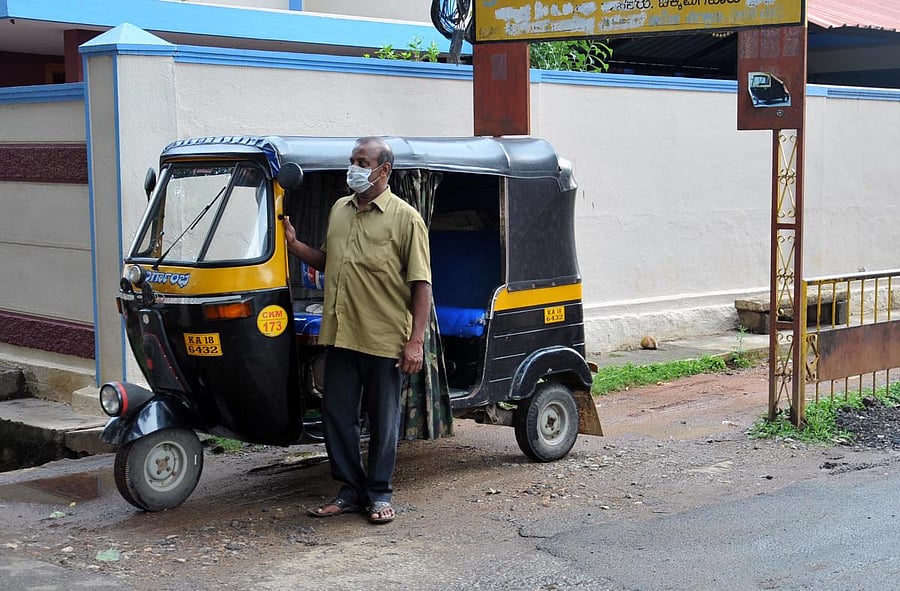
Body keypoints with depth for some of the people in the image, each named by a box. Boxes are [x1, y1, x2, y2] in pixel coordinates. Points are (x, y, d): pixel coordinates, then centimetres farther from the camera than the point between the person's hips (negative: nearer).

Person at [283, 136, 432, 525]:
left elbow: (421, 284, -8)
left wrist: (415, 341, -15)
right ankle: (351, 490, 22)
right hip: (340, 335, 6)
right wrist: (294, 244, 7)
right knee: (336, 416, 9)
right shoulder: (339, 210, 14)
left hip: (385, 340, -6)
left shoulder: (405, 217, -5)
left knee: (383, 421, 5)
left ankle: (379, 495, 18)